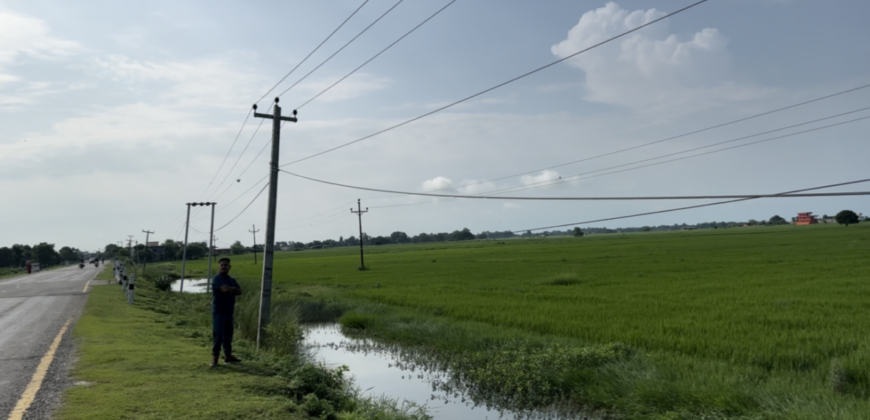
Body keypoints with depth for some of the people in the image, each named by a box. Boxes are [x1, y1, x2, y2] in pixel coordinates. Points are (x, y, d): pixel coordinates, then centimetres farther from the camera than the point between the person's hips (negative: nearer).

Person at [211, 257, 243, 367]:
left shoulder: (231, 279, 16)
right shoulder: (217, 279, -8)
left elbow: (239, 291, 5)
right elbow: (225, 289, -24)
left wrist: (230, 290, -11)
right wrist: (233, 288, -4)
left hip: (229, 311, 7)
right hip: (219, 311, -7)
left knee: (228, 334, 11)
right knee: (218, 334, -9)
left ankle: (228, 356, 19)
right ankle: (214, 357, -5)